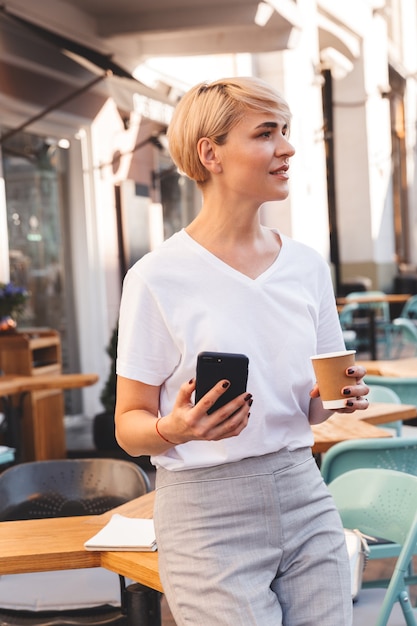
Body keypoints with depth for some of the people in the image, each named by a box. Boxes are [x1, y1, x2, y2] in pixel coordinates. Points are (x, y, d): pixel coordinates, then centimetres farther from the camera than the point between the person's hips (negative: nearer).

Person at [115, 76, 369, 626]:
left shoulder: (307, 265, 6)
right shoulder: (158, 277, -10)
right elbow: (130, 425, -6)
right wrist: (175, 429, -26)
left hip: (303, 494, 5)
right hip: (208, 513, -5)